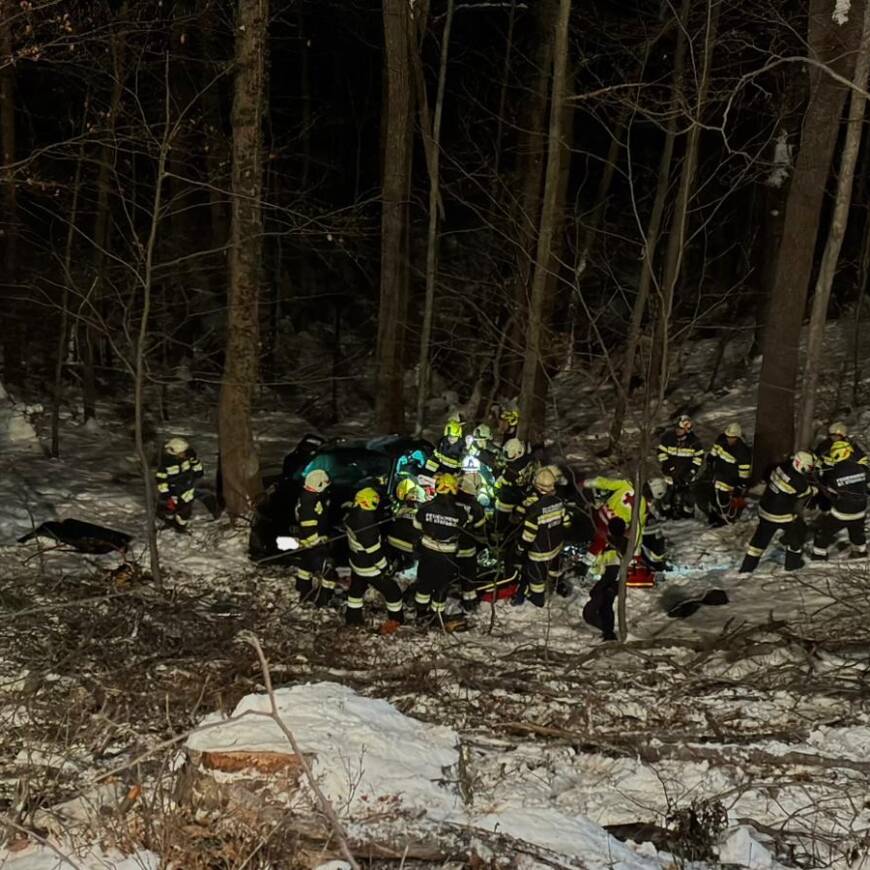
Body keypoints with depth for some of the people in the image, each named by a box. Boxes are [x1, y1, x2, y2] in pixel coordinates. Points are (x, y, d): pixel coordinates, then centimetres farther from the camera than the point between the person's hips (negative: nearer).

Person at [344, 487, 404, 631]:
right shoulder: (367, 527, -35)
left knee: (356, 589, 28)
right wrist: (384, 568, -15)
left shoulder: (351, 516, -13)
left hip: (356, 564, 8)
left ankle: (353, 616, 41)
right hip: (371, 569, -8)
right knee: (392, 590, 12)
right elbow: (374, 551, -27)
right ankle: (395, 617, 26)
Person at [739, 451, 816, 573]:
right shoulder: (798, 482, -27)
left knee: (761, 537, 16)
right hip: (781, 515, -6)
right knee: (798, 531, 21)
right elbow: (807, 493, -5)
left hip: (765, 509, 6)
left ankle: (747, 567, 19)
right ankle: (792, 562, 33)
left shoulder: (784, 466, -8)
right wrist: (815, 488, 14)